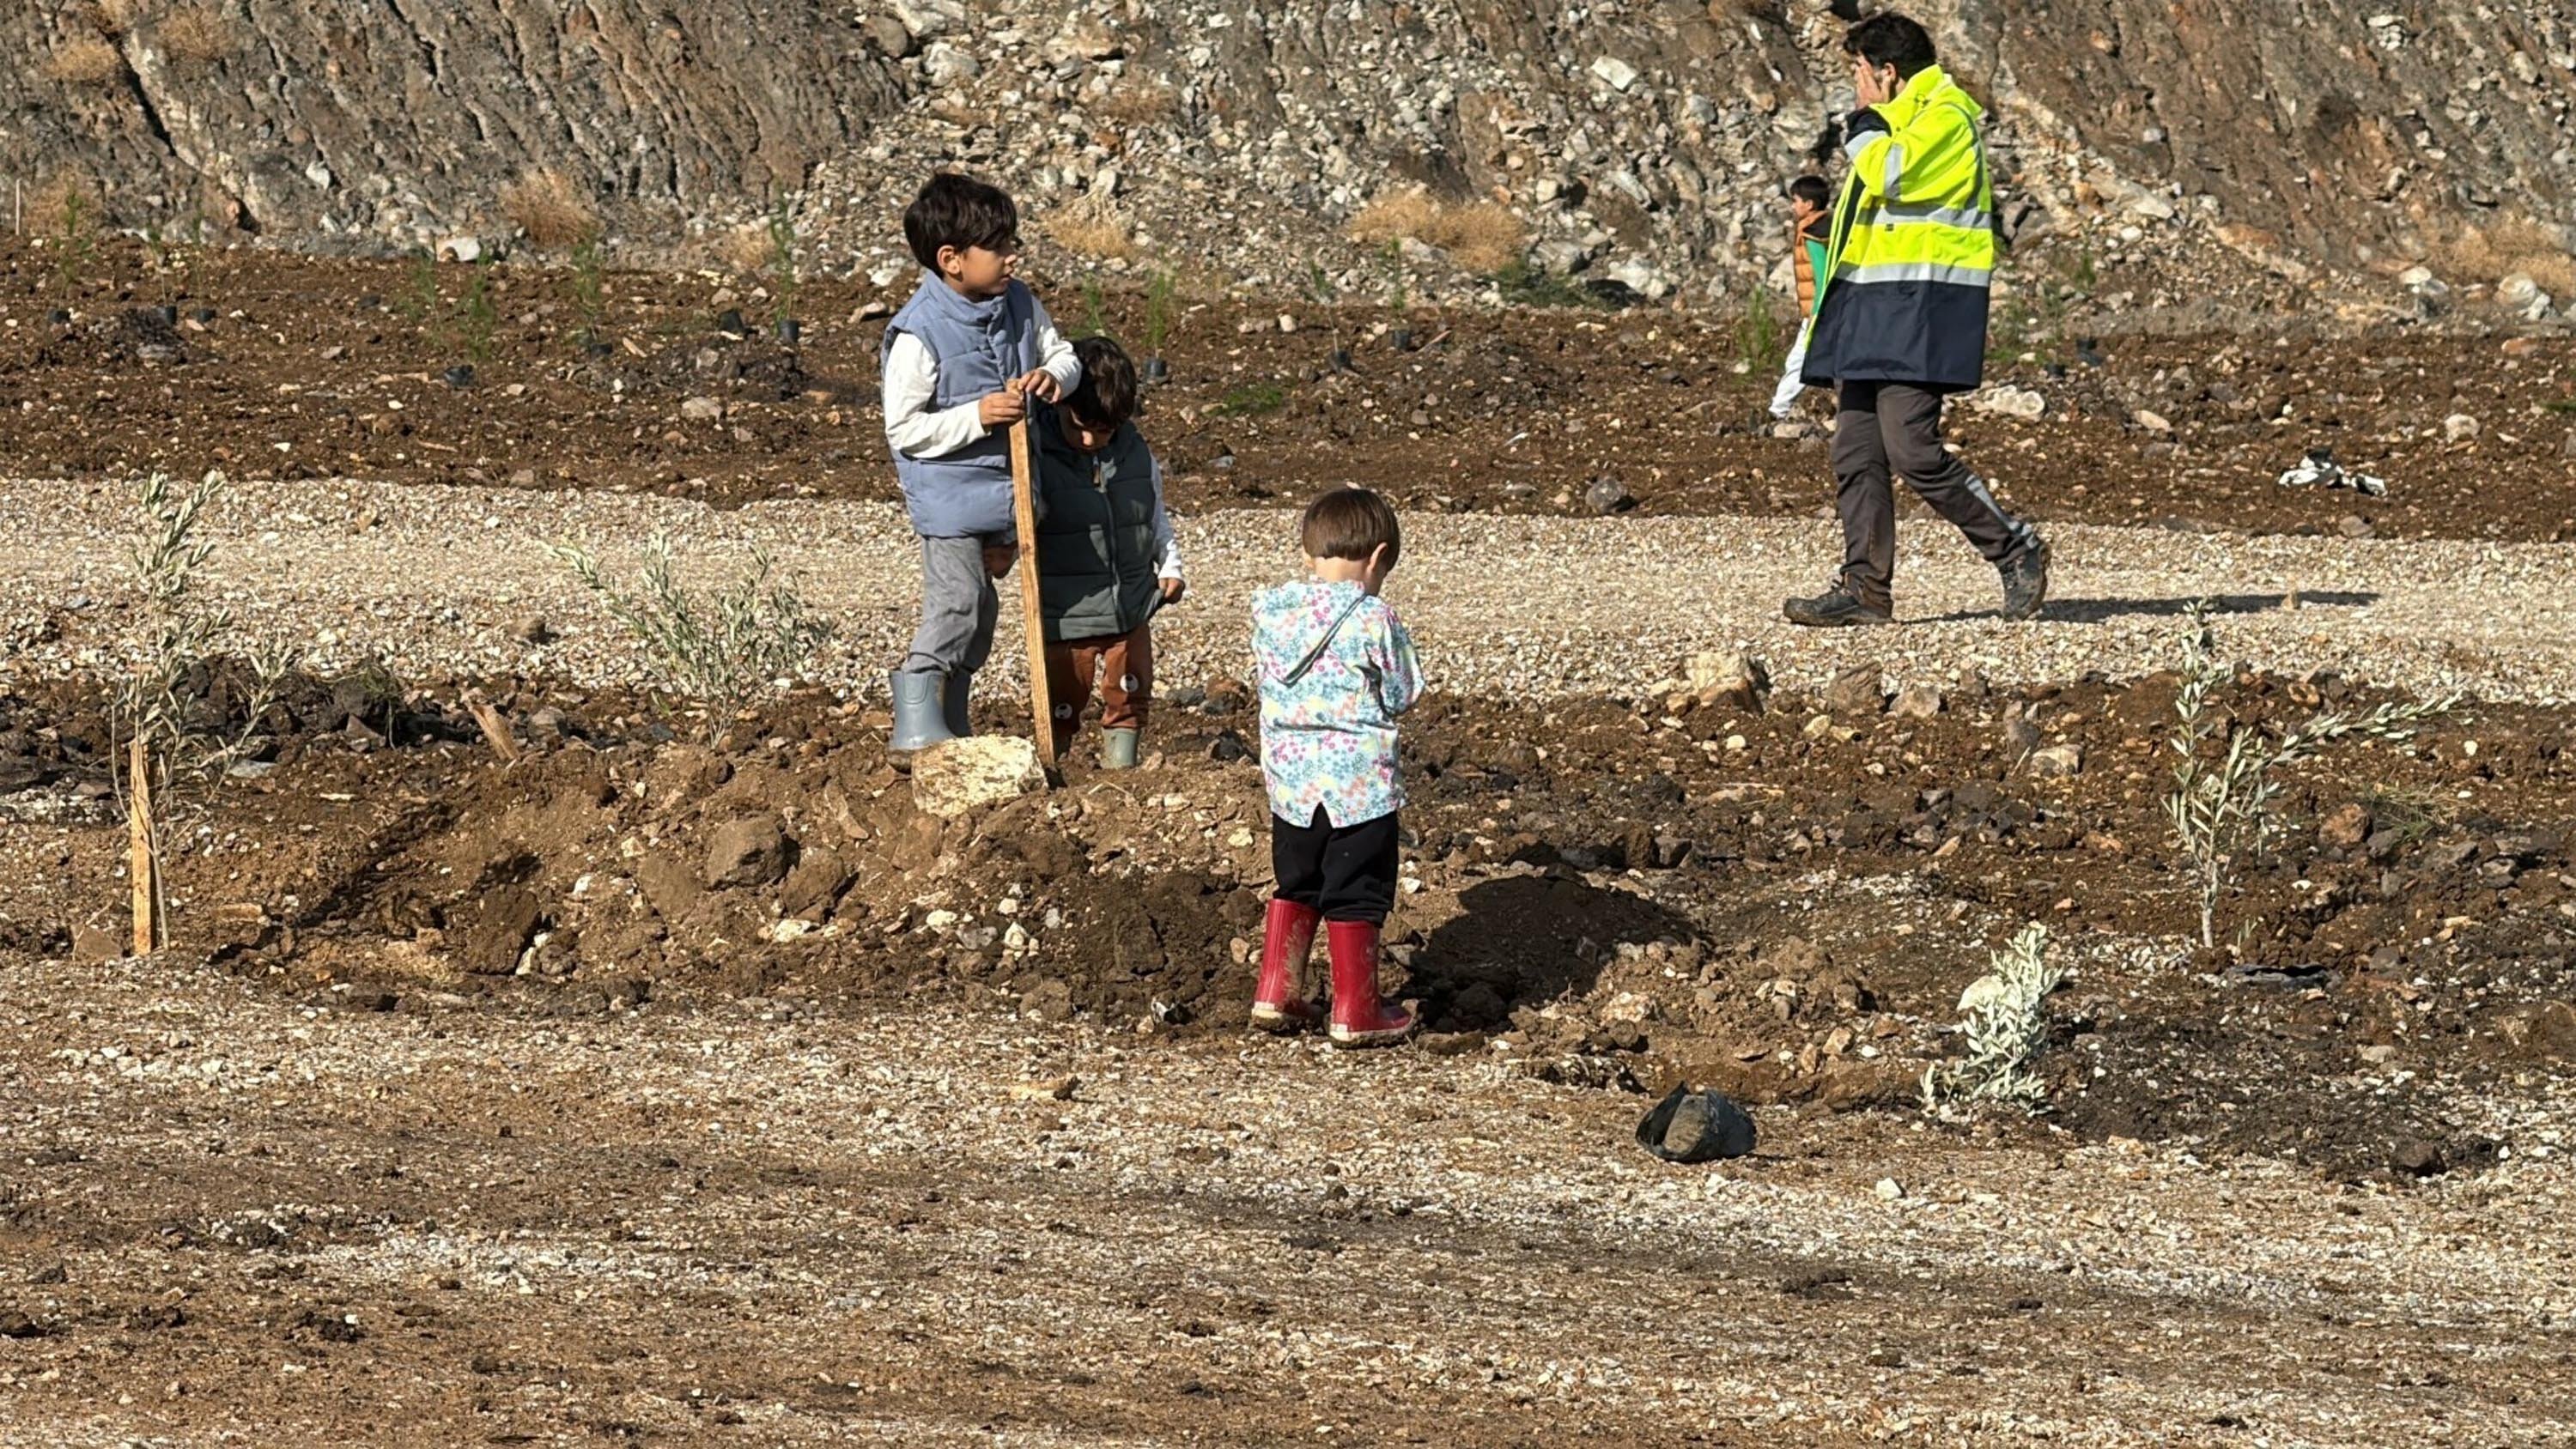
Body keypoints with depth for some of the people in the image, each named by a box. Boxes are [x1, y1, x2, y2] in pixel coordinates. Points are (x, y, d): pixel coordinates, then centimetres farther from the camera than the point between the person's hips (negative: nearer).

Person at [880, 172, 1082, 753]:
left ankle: (951, 723, 25)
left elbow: (1064, 354, 14)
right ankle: (916, 722, -10)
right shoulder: (919, 334, -21)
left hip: (1004, 485, 7)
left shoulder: (1019, 304, -1)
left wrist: (1054, 375, -11)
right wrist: (977, 416, -28)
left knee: (981, 608, 14)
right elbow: (904, 430, -19)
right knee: (958, 603, -16)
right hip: (946, 493, -7)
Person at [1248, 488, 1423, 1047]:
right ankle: (1355, 1012, 11)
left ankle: (1275, 993, 24)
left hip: (1289, 776, 5)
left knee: (1295, 887, 21)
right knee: (1355, 896, 5)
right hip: (1359, 780, -5)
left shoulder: (1270, 611, -1)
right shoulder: (1373, 619, -15)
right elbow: (1401, 696, -7)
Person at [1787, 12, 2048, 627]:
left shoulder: (1946, 117, -9)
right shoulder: (1899, 121, 24)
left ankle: (2017, 549, 0)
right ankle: (1866, 587, 2)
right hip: (1869, 310, 10)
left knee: (1914, 450, -14)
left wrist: (1866, 122, -7)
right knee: (1856, 455, 2)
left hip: (1920, 310, -10)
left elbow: (1889, 172, -25)